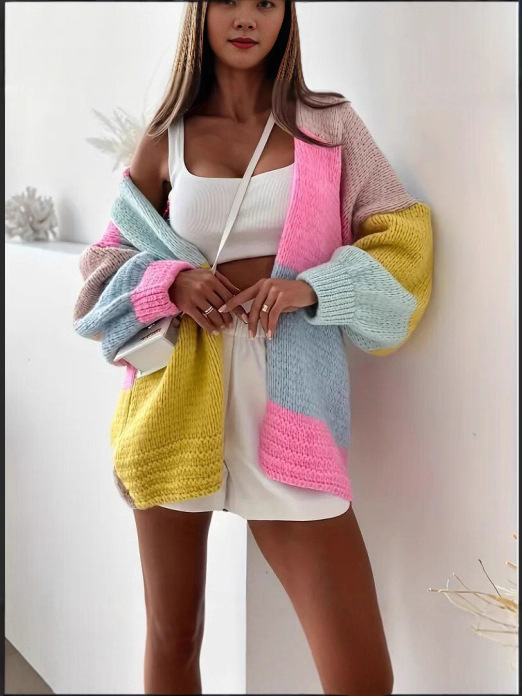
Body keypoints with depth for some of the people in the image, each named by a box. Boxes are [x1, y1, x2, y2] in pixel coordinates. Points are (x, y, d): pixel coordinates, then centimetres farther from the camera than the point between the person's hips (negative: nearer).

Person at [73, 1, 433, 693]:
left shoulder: (330, 125, 7)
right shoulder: (166, 140, 9)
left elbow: (402, 240, 4)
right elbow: (109, 258, 15)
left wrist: (308, 287, -14)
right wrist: (171, 281, -7)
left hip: (283, 389, -1)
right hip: (177, 383, 1)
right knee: (172, 636, 13)